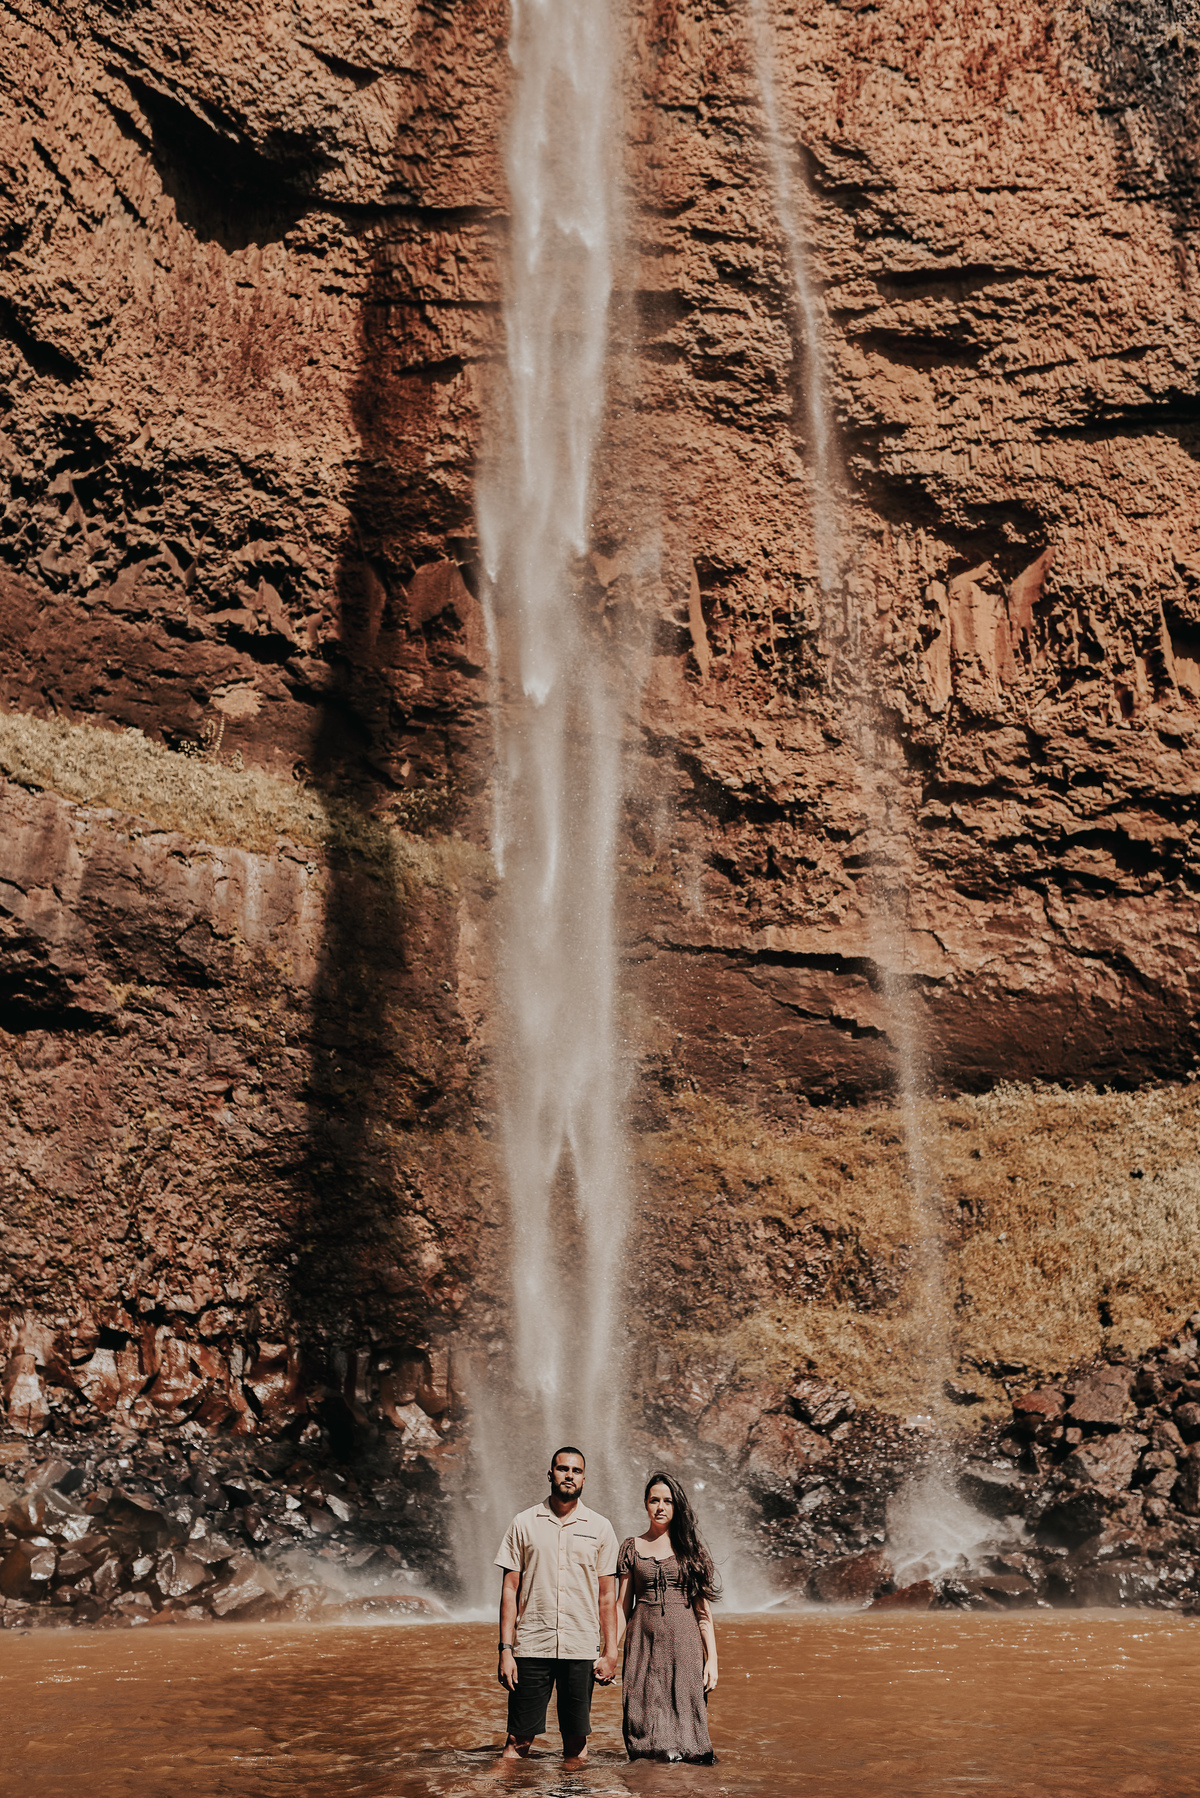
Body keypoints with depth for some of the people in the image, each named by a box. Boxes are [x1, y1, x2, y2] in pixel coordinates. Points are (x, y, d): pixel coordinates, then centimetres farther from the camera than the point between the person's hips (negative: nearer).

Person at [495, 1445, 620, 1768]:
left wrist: (610, 1652, 2)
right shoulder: (524, 1524, 5)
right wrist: (506, 1649, -3)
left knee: (576, 1744, 5)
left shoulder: (600, 1528, 7)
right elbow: (510, 1589, 4)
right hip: (531, 1646, -1)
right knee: (519, 1740, 0)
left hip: (582, 1650, 1)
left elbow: (607, 1595, 8)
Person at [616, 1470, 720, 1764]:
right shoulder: (632, 1547, 9)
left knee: (684, 1711, -5)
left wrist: (712, 1659, -2)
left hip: (684, 1642, 0)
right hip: (644, 1641, 0)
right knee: (645, 1713, 0)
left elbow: (703, 1610, 5)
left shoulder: (690, 1547, 7)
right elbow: (623, 1605, 9)